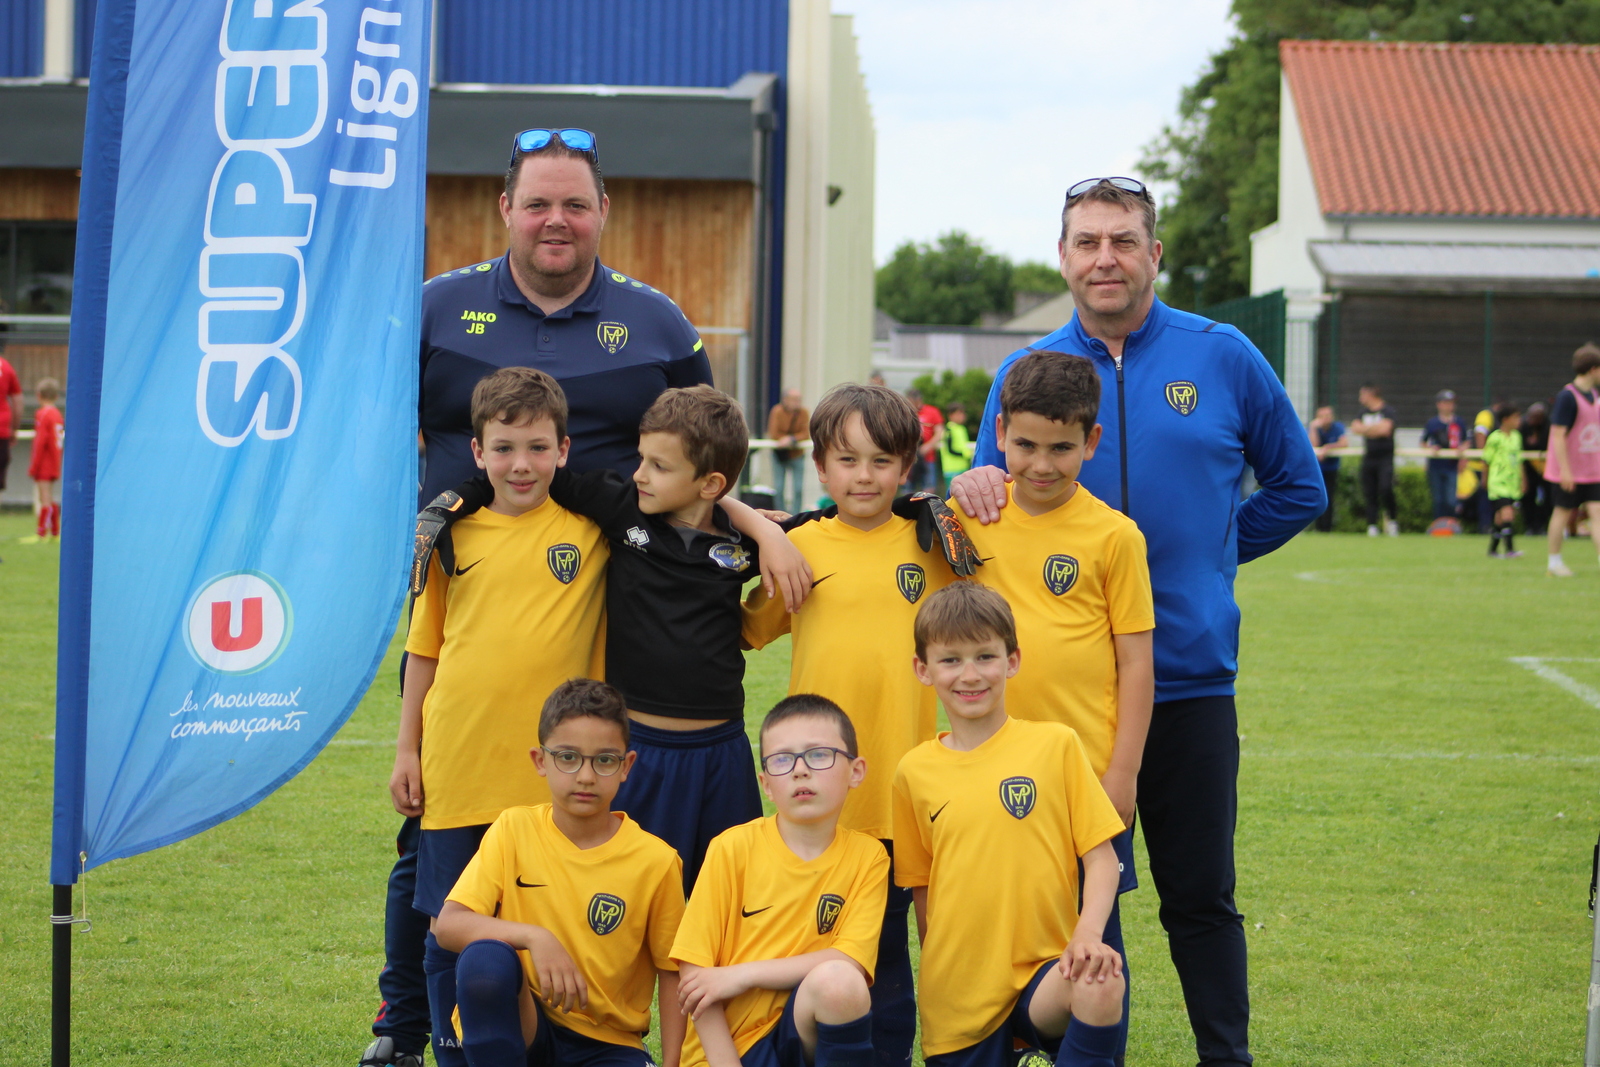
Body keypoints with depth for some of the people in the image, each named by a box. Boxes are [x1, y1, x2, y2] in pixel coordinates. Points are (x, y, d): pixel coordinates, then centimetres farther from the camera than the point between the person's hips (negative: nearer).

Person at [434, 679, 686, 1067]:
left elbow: (672, 973, 3)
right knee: (485, 958, -32)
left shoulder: (656, 861, -5)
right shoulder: (514, 830, -3)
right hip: (522, 1021, 1)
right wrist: (533, 937, -31)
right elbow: (448, 924, -14)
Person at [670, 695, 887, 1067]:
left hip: (805, 1033, 1)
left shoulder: (867, 857, 0)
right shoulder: (734, 848, -2)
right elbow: (694, 971, -4)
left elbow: (851, 962, -10)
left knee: (838, 980, -30)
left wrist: (744, 974, -14)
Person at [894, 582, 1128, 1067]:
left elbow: (1100, 856, -1)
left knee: (1099, 988, -33)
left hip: (1042, 973, -3)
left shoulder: (1055, 745, 0)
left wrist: (1087, 935, -17)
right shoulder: (915, 772, 6)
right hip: (957, 996, 3)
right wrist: (937, 979, 12)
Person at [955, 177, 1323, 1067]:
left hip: (1188, 678, -1)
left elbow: (1298, 488, 12)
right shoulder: (1024, 373, 6)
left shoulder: (1223, 358, 3)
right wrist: (976, 488, -13)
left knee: (1200, 895, 4)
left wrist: (1203, 559, 5)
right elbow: (999, 525, 9)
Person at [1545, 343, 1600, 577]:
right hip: (1570, 471, -7)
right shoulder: (1567, 397, -16)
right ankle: (1554, 560, 17)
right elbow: (1558, 434, -18)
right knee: (1563, 512, 4)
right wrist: (1564, 469, -21)